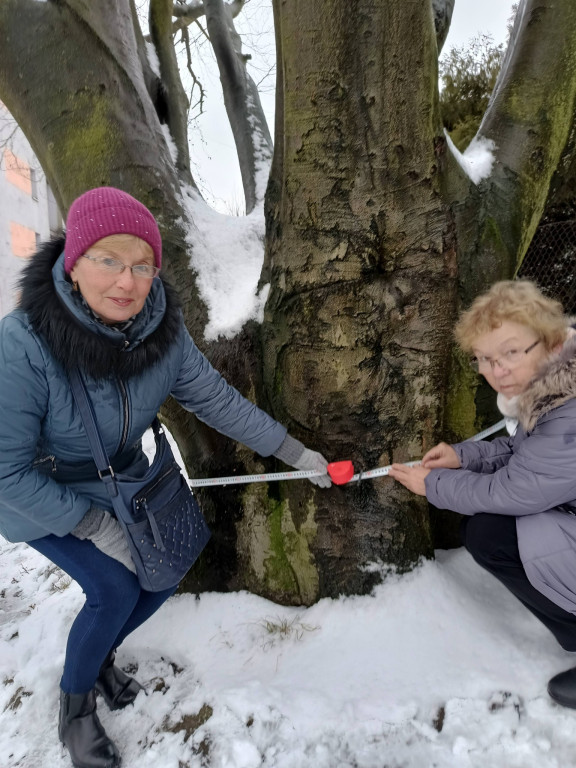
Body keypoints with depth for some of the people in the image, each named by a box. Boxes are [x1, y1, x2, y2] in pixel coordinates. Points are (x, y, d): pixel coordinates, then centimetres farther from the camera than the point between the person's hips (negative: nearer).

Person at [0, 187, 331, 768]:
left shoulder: (162, 334, -21)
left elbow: (218, 401, -12)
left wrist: (297, 454, -10)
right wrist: (96, 526, -21)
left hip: (123, 483, 5)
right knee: (114, 591, -12)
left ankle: (97, 655, 39)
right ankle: (75, 701, 22)